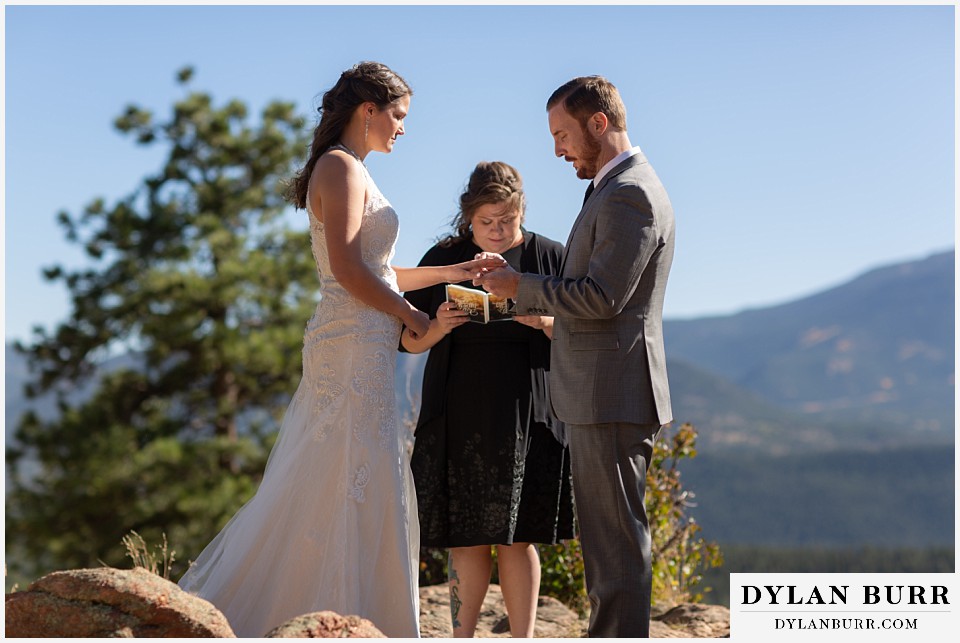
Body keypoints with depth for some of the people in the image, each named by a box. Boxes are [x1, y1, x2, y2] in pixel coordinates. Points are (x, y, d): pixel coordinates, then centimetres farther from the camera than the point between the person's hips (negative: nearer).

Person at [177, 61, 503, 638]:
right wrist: (412, 316, -10)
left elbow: (378, 274, 20)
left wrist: (456, 271, 19)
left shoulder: (351, 171, 20)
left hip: (356, 346, 10)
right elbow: (348, 269, -19)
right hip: (356, 345, -10)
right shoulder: (341, 167, -10)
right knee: (355, 487, -6)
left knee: (323, 489, 12)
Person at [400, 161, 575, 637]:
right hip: (459, 415, 1)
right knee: (467, 537, 4)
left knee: (515, 536, -2)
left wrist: (544, 321, -18)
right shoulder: (443, 259, 6)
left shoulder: (550, 257, 3)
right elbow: (409, 340, 8)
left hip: (524, 415, -1)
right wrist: (439, 326, -14)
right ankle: (462, 638, 12)